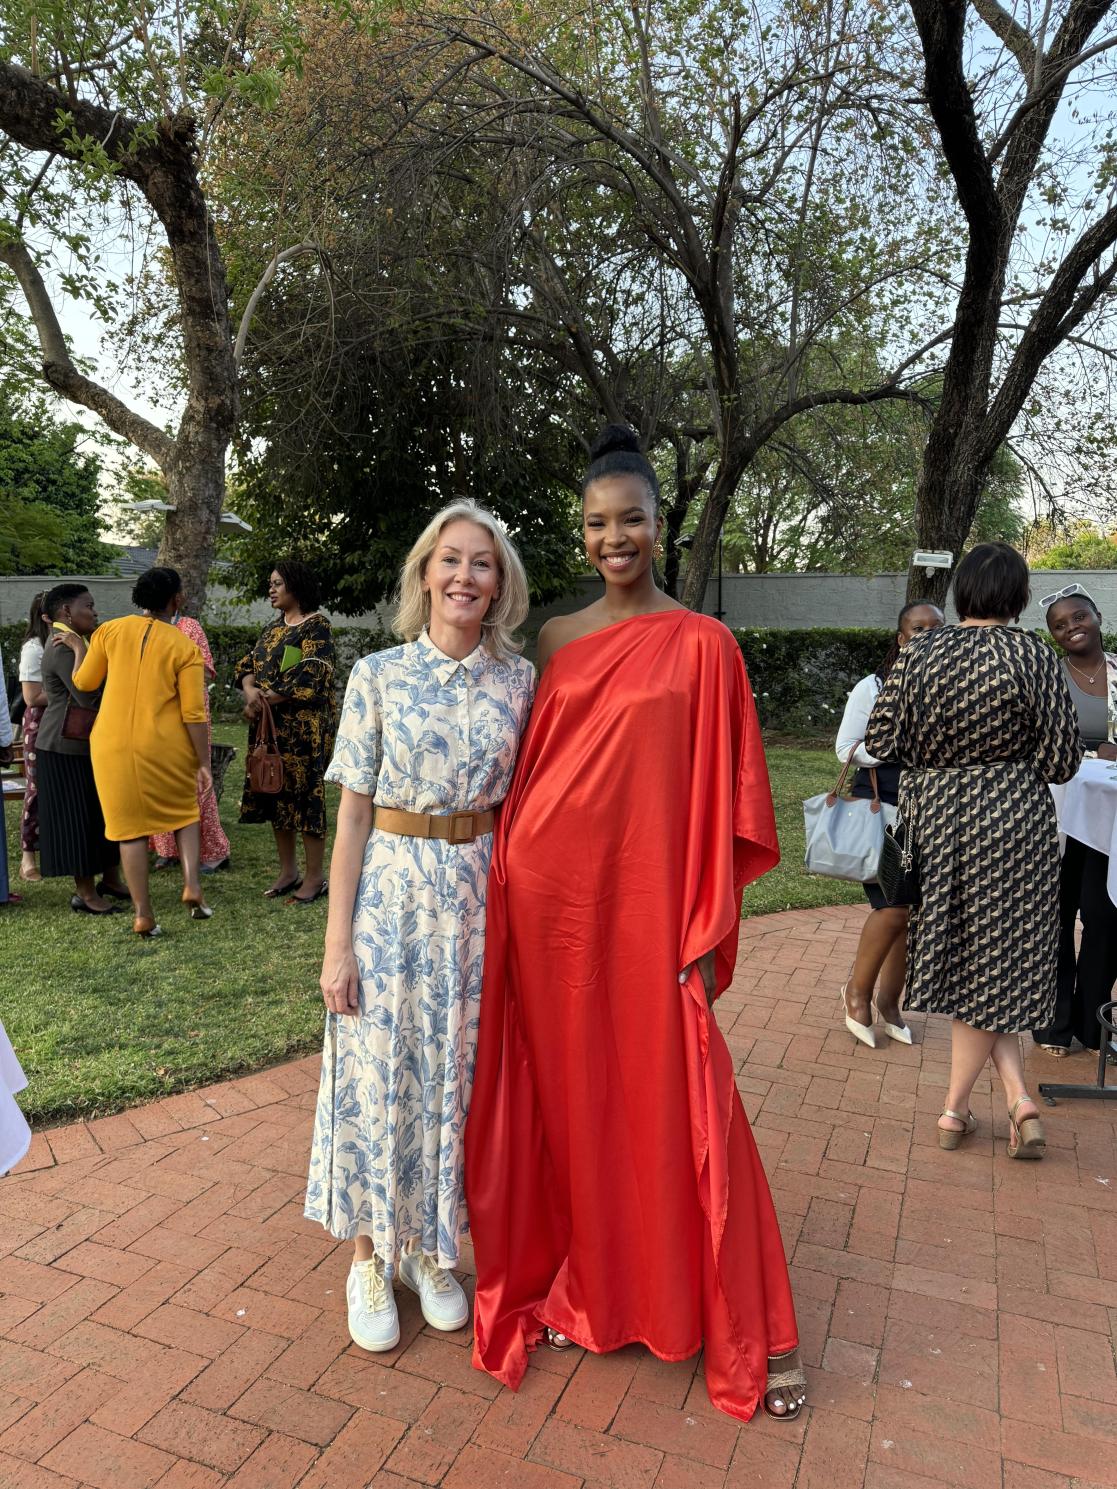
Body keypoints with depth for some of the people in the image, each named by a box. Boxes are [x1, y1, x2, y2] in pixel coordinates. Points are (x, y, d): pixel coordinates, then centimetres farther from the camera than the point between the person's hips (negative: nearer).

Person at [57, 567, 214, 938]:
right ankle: (192, 885, 7)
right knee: (184, 812, 22)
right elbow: (194, 714, -9)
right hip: (167, 747, -1)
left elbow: (84, 682, 9)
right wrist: (204, 765, -4)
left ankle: (143, 915, 12)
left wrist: (78, 647, 26)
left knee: (130, 827, 9)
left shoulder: (110, 631, -1)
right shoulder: (185, 647, -7)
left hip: (114, 745, 2)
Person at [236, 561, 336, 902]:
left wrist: (263, 700, -15)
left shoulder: (316, 626, -9)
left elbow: (309, 679, -19)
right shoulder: (275, 627, 16)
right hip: (269, 727, 8)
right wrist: (250, 690, -11)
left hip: (303, 728, -8)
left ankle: (316, 876, 6)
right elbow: (249, 663, 11)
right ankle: (288, 871, 21)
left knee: (304, 794, -4)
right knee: (276, 794, 10)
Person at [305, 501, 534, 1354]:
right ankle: (370, 1257, 30)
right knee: (380, 1074, 8)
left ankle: (430, 1247, 35)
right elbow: (353, 813, -4)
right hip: (392, 892, -2)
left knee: (456, 1073, 13)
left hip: (481, 896, 2)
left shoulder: (517, 680, 1)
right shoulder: (379, 675, -5)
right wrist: (338, 941, -7)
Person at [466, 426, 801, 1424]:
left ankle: (751, 1331, 25)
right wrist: (512, 883, 8)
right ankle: (587, 1287, 36)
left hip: (645, 899, -3)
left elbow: (721, 798, -3)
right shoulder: (554, 639, 9)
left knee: (675, 1101, 4)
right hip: (545, 891, 4)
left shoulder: (702, 645, -2)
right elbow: (530, 770, 12)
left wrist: (707, 931, -6)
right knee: (567, 1088, 13)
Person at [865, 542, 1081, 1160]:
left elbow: (880, 741, -3)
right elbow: (1062, 759, -9)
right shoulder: (1033, 654, -10)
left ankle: (1017, 1095, 14)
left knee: (964, 957, 15)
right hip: (1012, 824, -2)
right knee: (996, 957, 11)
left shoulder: (918, 652, -4)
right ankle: (955, 1108, 17)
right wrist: (1013, 758, 12)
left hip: (932, 819, 2)